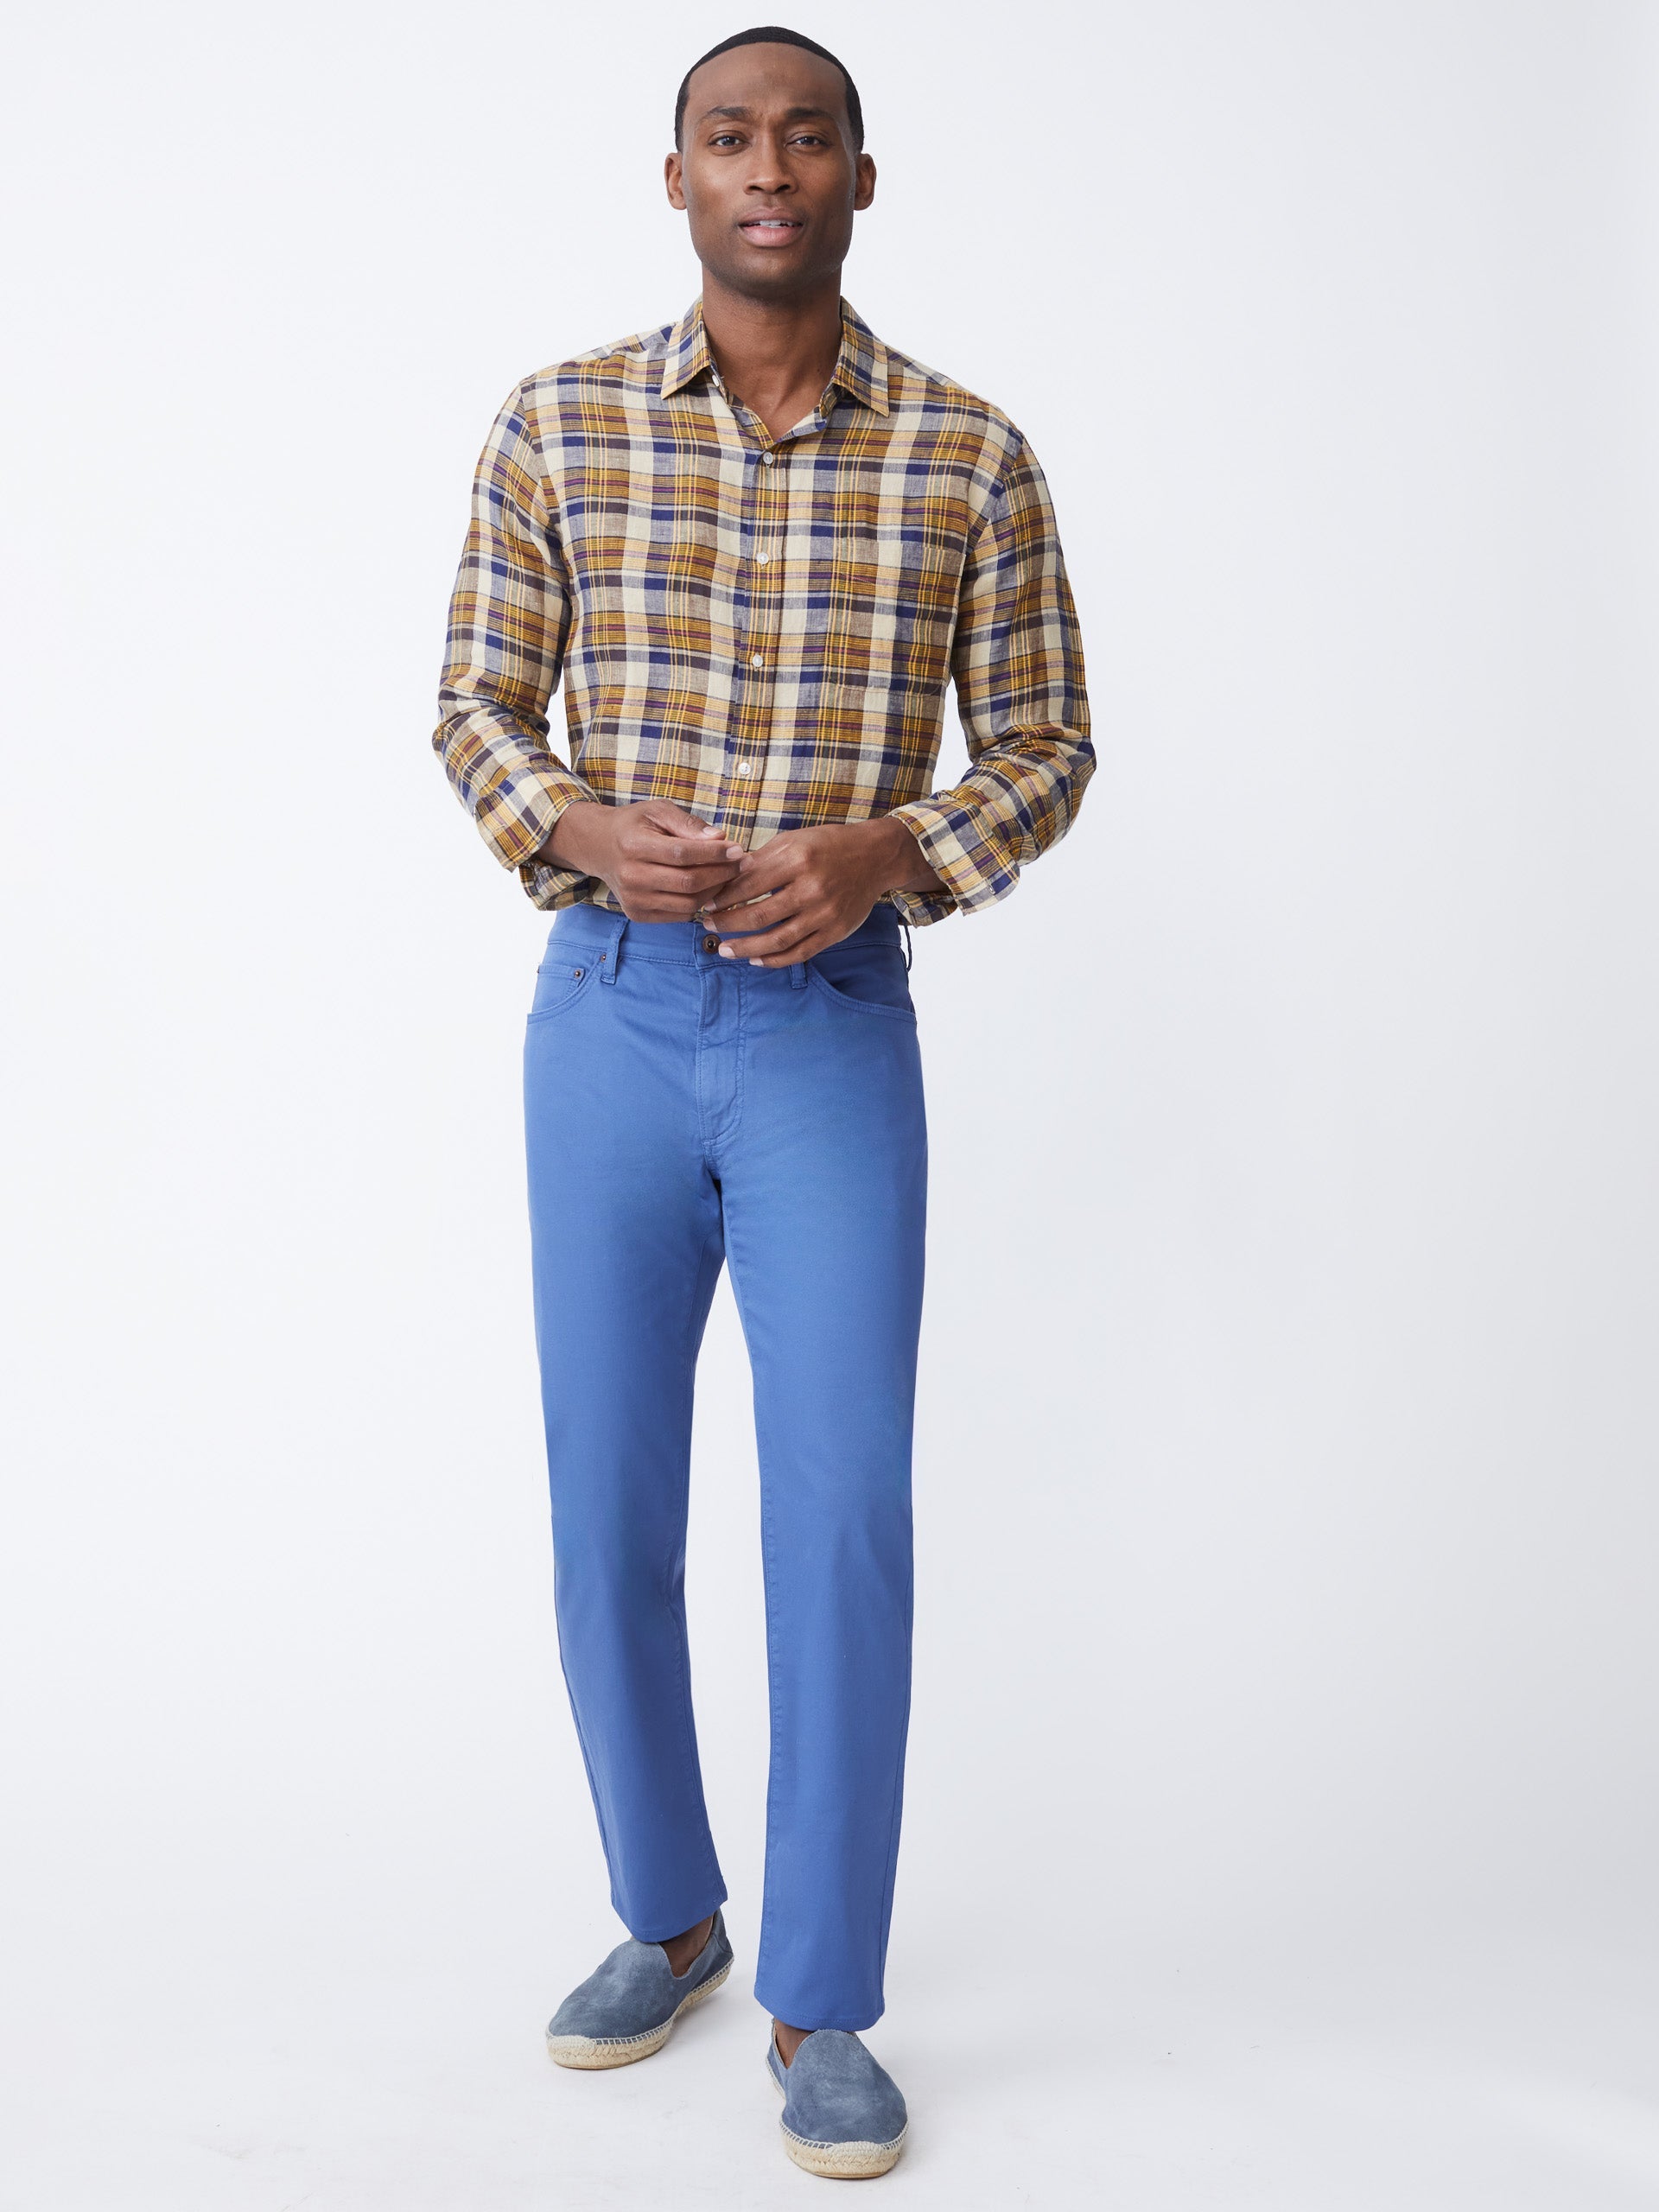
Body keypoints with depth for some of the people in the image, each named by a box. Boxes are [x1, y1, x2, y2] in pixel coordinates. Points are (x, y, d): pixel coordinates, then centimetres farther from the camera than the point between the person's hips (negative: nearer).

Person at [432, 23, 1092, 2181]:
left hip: (840, 1029, -1)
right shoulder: (556, 423, 3)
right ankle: (667, 1918, 31)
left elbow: (1045, 745, 4)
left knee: (846, 1518, -6)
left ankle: (821, 2006, 12)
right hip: (610, 1012, 2)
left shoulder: (971, 452, 0)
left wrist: (883, 851, -15)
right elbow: (478, 705, 7)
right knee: (609, 1513, 8)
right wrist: (583, 831, -14)